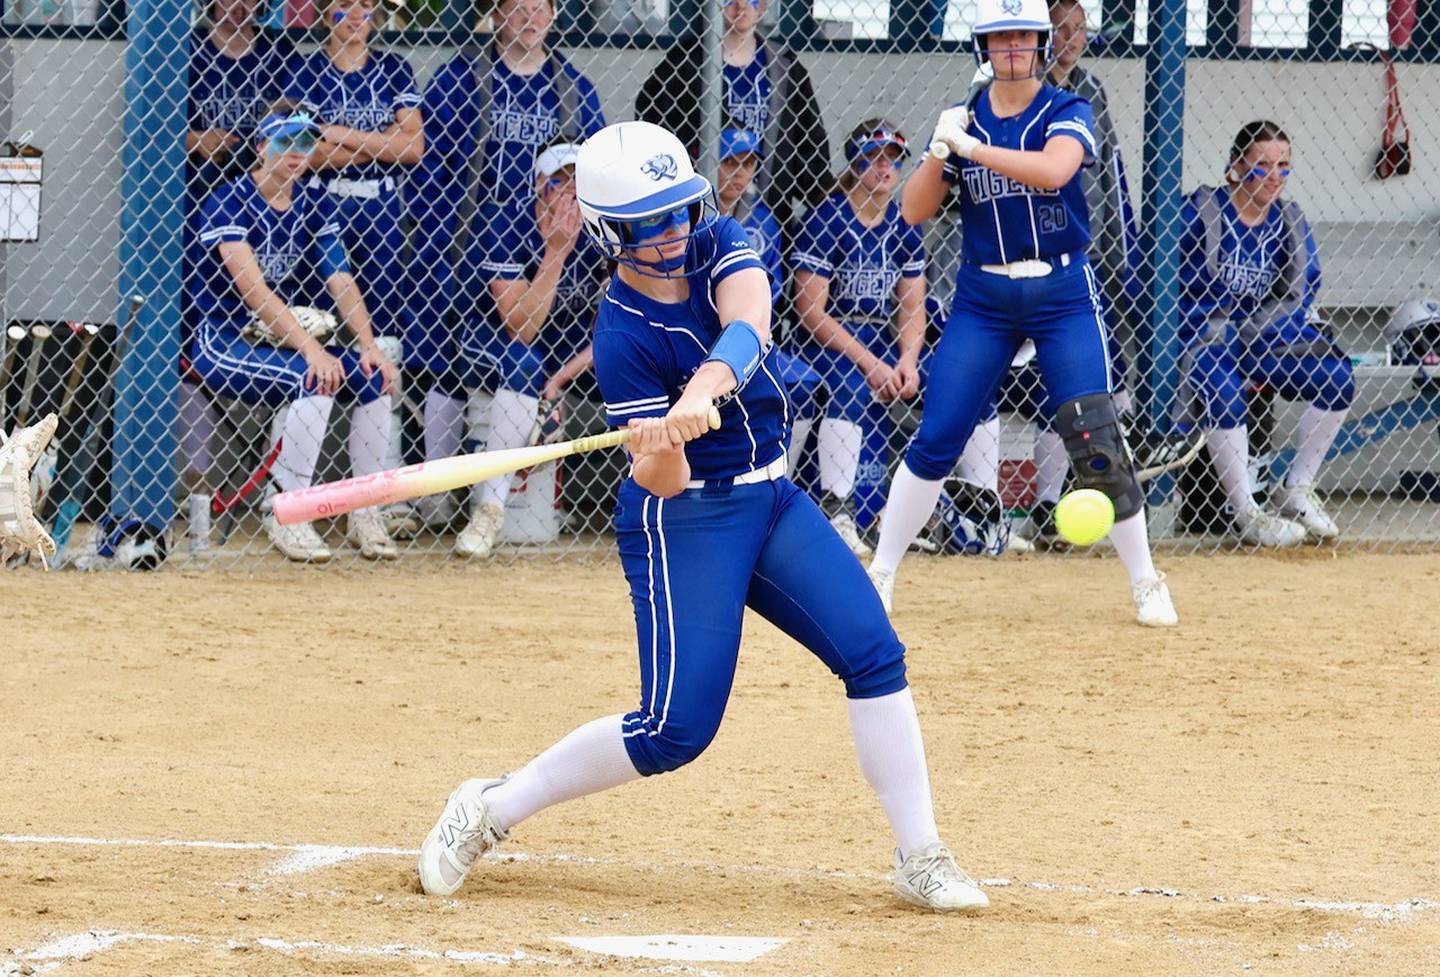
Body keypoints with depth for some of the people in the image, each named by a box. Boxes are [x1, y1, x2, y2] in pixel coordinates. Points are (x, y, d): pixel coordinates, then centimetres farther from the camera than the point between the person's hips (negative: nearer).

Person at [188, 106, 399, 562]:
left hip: (284, 340, 6)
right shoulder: (228, 204, -12)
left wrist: (368, 344, -19)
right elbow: (252, 288, -23)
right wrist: (309, 349, -32)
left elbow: (341, 280, -2)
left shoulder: (315, 206, 7)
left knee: (374, 376, -15)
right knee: (315, 379, -30)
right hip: (221, 342, -6)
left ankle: (366, 515, -9)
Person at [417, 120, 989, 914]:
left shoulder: (718, 245, -5)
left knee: (875, 654, -8)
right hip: (684, 520, -6)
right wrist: (656, 452, -45)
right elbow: (664, 482, -21)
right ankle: (490, 810, 4)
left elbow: (747, 326, -28)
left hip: (771, 495, 6)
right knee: (676, 729, -11)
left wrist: (702, 389, -47)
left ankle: (921, 857, -2)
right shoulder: (623, 334, -18)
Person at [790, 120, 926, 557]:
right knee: (852, 386, -36)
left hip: (881, 339, 6)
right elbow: (811, 310, -15)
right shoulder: (826, 221, -11)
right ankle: (835, 513, -35)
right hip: (826, 340, -6)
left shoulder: (904, 226, 7)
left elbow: (913, 306, 6)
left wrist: (907, 361, -15)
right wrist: (869, 363, -22)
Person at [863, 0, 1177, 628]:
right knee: (935, 439, -3)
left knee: (1095, 440, -8)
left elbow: (1052, 171, -25)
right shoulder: (963, 120, 6)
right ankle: (879, 575, 6)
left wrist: (971, 147, -26)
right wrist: (939, 151, -16)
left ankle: (1145, 582, 4)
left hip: (1063, 293, -2)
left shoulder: (1065, 112, -3)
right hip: (983, 297, 2)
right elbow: (913, 212, 0)